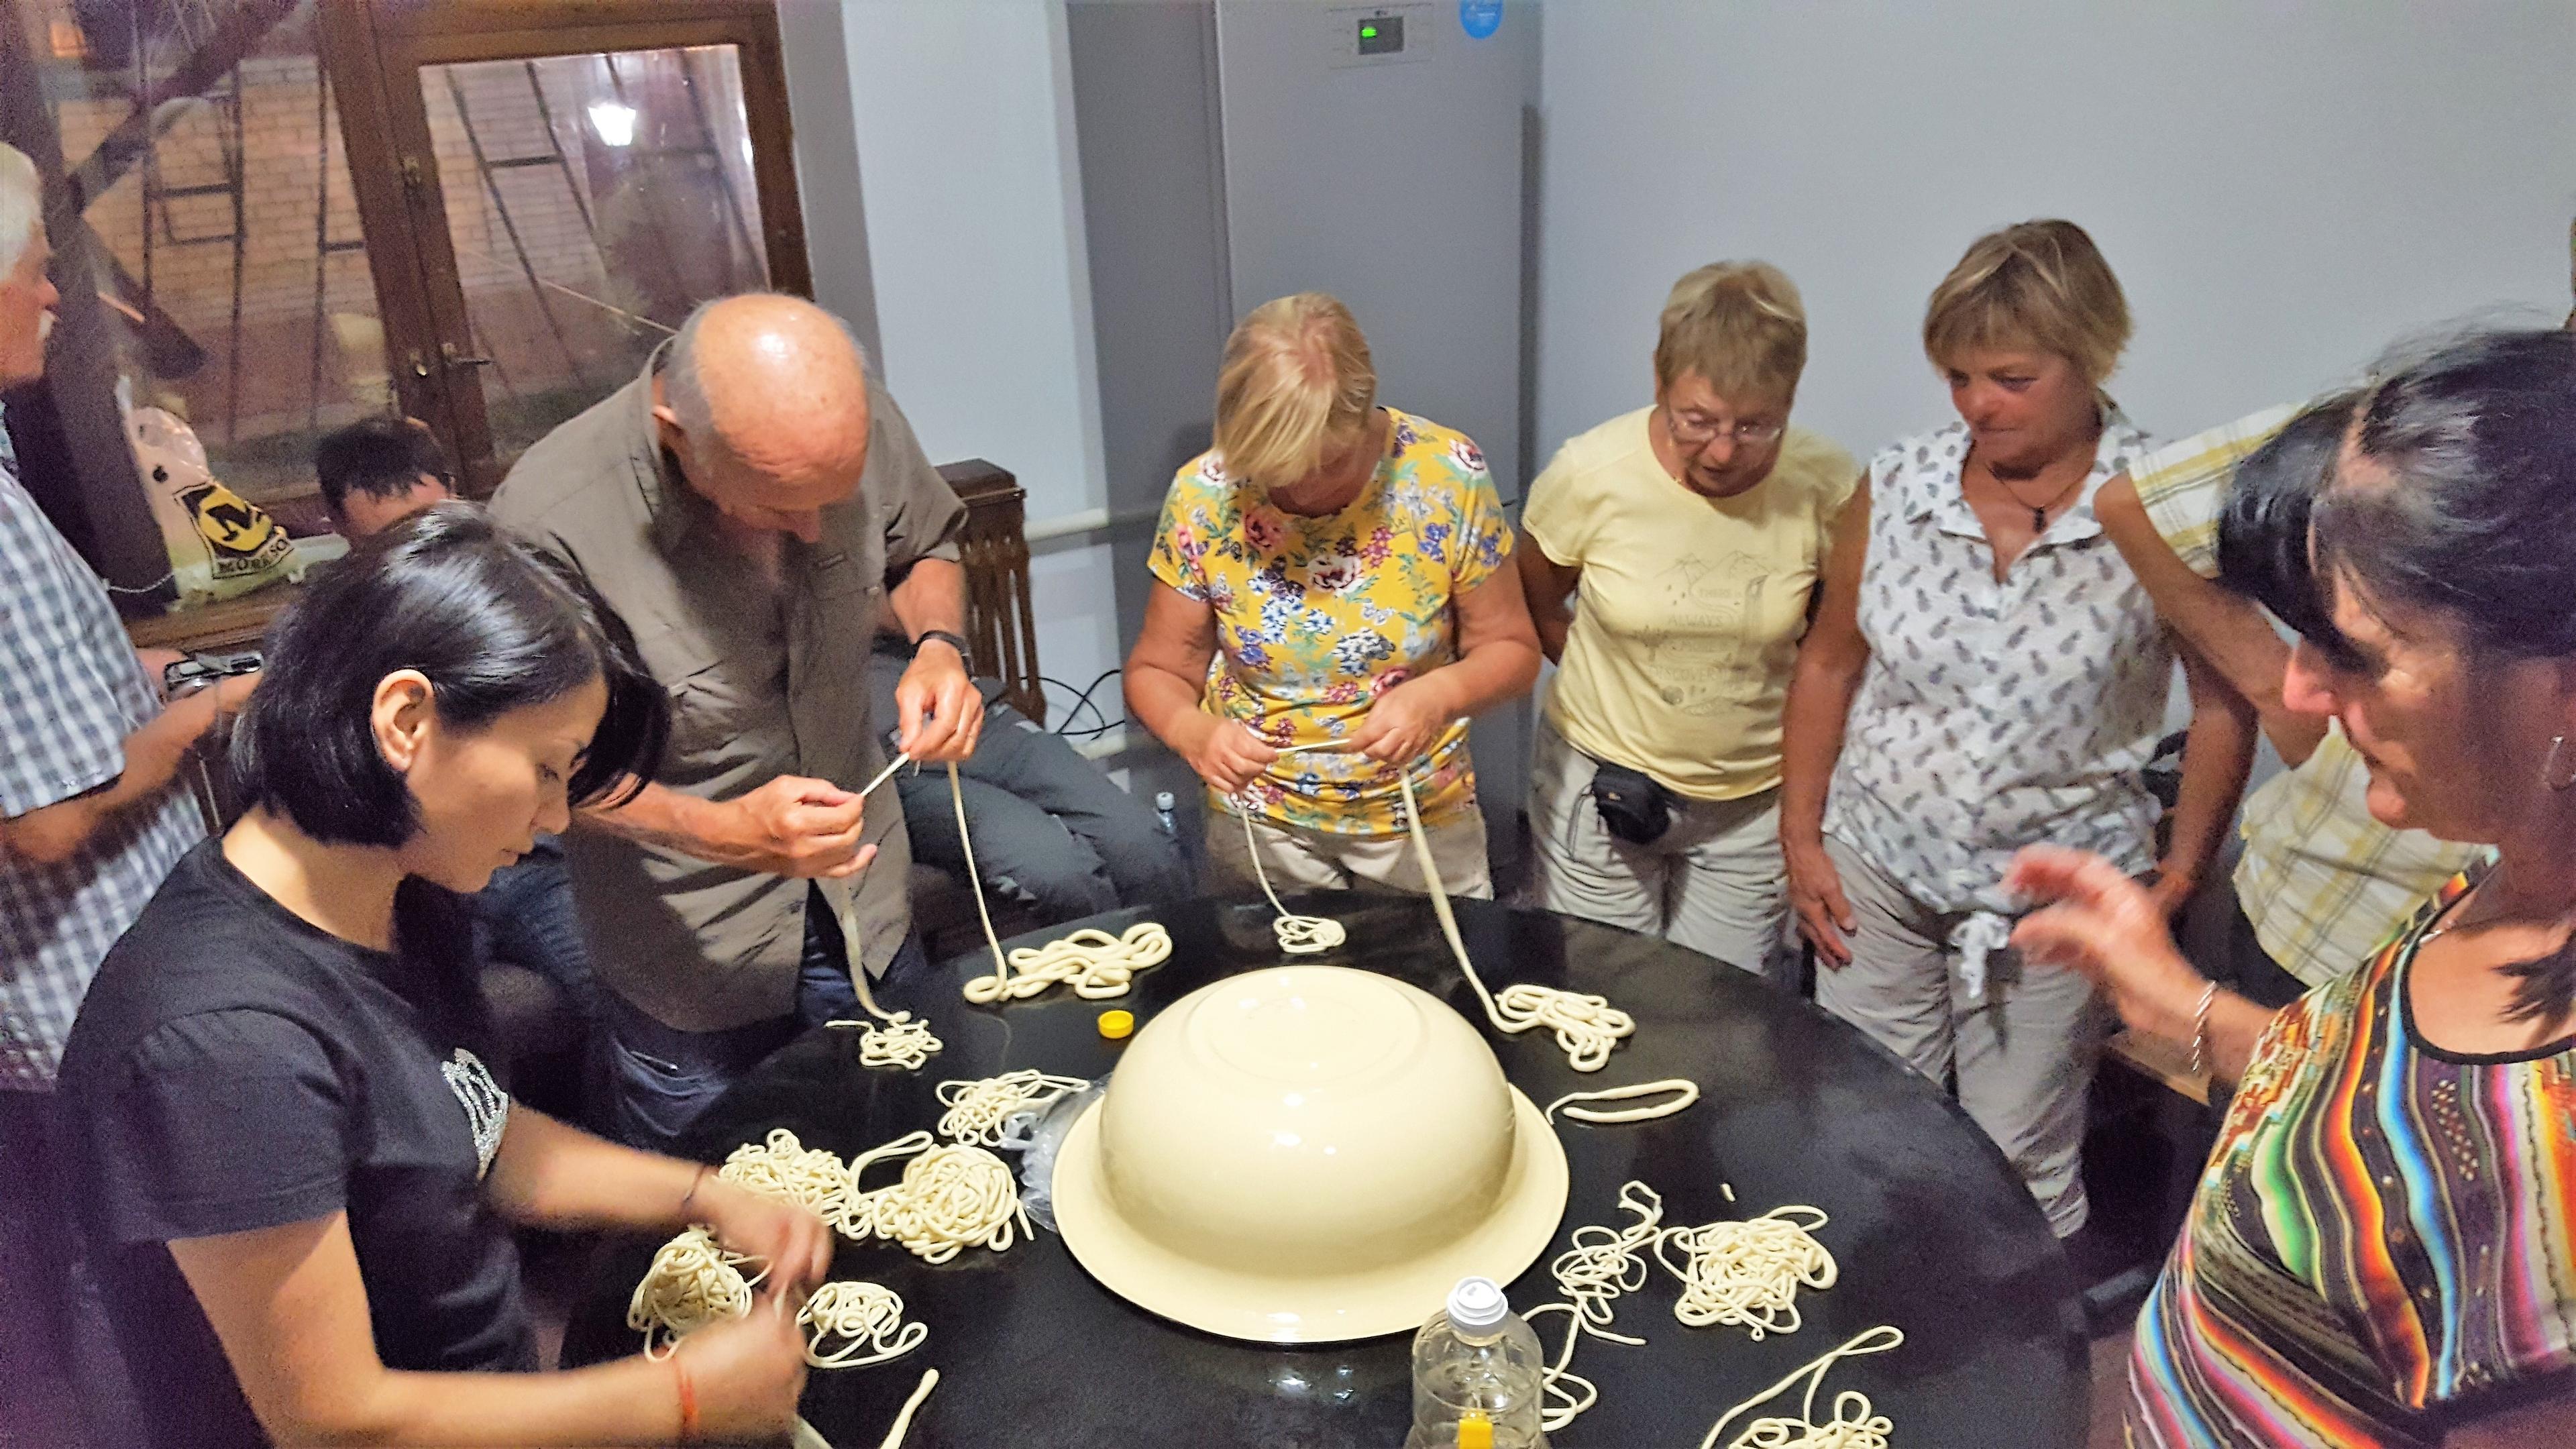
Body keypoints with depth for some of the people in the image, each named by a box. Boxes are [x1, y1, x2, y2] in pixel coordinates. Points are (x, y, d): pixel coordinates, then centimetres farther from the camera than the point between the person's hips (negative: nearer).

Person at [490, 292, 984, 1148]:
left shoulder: (855, 421, -17)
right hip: (688, 953, -4)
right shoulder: (548, 523, -29)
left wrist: (938, 644, -17)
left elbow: (926, 546, 4)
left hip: (864, 905, 4)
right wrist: (717, 834, -32)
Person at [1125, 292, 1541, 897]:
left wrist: (1440, 694, -28)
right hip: (1261, 822, 0)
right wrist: (1193, 731, -28)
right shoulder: (1203, 494, -16)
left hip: (1423, 818, 1)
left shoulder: (1448, 476, -18)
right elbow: (1156, 673, -6)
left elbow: (1510, 649, -7)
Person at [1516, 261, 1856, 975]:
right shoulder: (1590, 474, -17)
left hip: (1755, 801, 1)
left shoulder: (1828, 487, -16)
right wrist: (1610, 679, -3)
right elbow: (1533, 610, 1)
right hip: (1602, 781, 0)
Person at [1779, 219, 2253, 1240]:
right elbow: (1829, 663, 5)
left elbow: (2225, 705, -3)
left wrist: (2180, 877, -3)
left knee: (2019, 1166, 8)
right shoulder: (1896, 488, -5)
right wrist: (1800, 840, 5)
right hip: (1874, 865, 3)